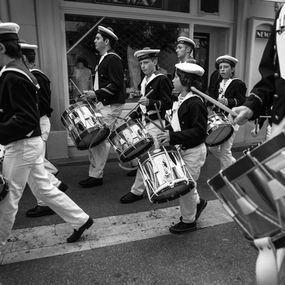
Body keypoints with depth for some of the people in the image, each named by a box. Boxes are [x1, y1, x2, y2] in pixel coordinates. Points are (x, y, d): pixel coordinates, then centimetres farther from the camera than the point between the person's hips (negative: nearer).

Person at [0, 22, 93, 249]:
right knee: (44, 188, 17)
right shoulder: (19, 71, 11)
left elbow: (26, 119, -24)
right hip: (32, 142, 10)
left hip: (22, 146, -10)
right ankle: (80, 219, 27)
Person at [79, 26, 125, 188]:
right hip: (105, 104, 10)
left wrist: (96, 93, -22)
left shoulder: (113, 59, -12)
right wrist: (94, 95, 14)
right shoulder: (104, 59, 19)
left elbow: (116, 85, -21)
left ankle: (96, 176, 3)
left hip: (111, 105, -10)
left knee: (99, 139, -7)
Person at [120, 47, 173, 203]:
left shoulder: (162, 79, -10)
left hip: (155, 124, -8)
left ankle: (137, 191, 2)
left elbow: (168, 103, -17)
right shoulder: (144, 81, 14)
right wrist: (136, 114, 12)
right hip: (145, 121, 9)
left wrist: (150, 103, -31)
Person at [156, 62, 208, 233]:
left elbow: (199, 132, -26)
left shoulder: (195, 103, -21)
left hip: (193, 152, -9)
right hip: (183, 149, 9)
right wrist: (169, 133, 7)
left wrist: (173, 137, -31)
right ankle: (197, 202, 44)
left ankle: (189, 221, 24)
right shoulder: (181, 100, 7)